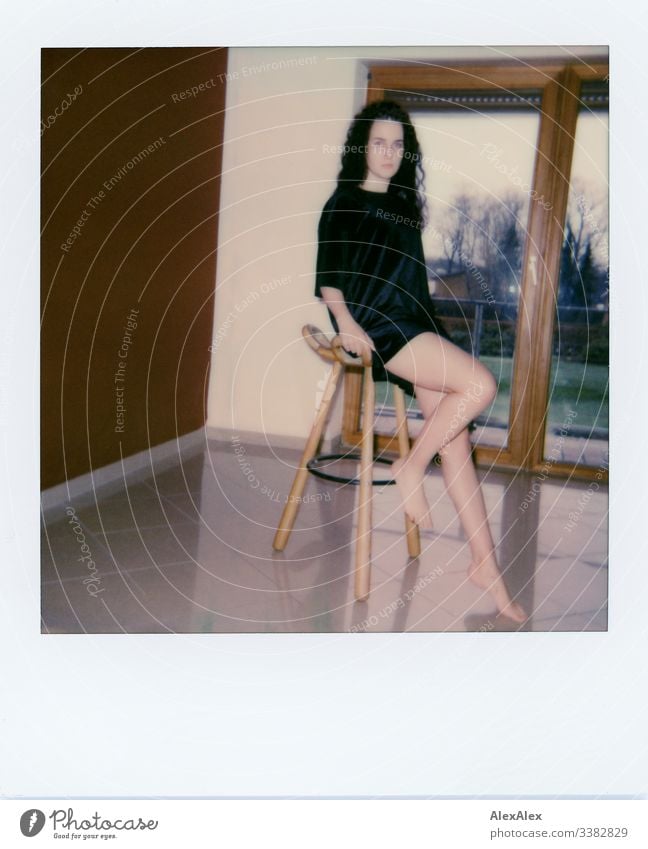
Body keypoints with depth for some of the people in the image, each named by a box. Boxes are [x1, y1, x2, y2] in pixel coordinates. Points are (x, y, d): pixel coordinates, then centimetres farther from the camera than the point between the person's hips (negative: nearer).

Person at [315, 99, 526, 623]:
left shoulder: (402, 203, 23)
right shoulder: (344, 202, 4)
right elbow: (327, 276, -3)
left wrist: (435, 325, 15)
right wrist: (344, 319, -20)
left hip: (416, 322, 6)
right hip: (376, 322, -6)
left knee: (453, 436, -5)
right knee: (480, 385, -24)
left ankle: (484, 562, -3)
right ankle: (411, 469, -7)